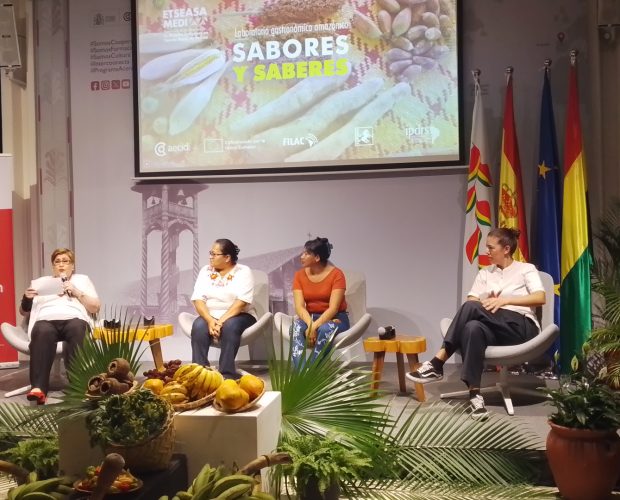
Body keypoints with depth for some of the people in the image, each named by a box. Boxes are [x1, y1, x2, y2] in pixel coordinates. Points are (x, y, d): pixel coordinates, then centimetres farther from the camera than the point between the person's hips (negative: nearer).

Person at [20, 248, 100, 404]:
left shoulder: (82, 280, 28)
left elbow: (95, 307, 15)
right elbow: (24, 311, 26)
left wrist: (76, 292, 2)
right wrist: (26, 298, 4)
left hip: (74, 319, -1)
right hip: (46, 321, 1)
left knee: (76, 328, -39)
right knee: (43, 332, -37)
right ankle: (38, 387, -52)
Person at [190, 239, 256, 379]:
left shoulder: (243, 272, -5)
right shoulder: (205, 271, 7)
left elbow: (241, 302, -17)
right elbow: (198, 300, -4)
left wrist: (222, 321, -26)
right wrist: (210, 320, -22)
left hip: (238, 316, -3)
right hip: (210, 316, 3)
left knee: (230, 326, -36)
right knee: (198, 325, -29)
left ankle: (227, 374, -34)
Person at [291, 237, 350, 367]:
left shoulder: (336, 274, -12)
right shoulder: (299, 275, 0)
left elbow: (333, 308, -19)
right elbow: (299, 306, -10)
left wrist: (314, 326, -31)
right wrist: (310, 324, -29)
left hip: (335, 318, -3)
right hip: (310, 317, 3)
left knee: (326, 329, -38)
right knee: (296, 326, -31)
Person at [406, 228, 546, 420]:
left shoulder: (526, 269, 10)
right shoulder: (484, 273, 22)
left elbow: (540, 298, -7)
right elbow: (470, 301, 10)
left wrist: (505, 300, -17)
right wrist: (484, 303, -13)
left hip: (522, 328, -4)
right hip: (494, 328, 4)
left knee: (471, 308, -31)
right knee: (473, 327, -36)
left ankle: (437, 364, -33)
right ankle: (475, 394, -40)